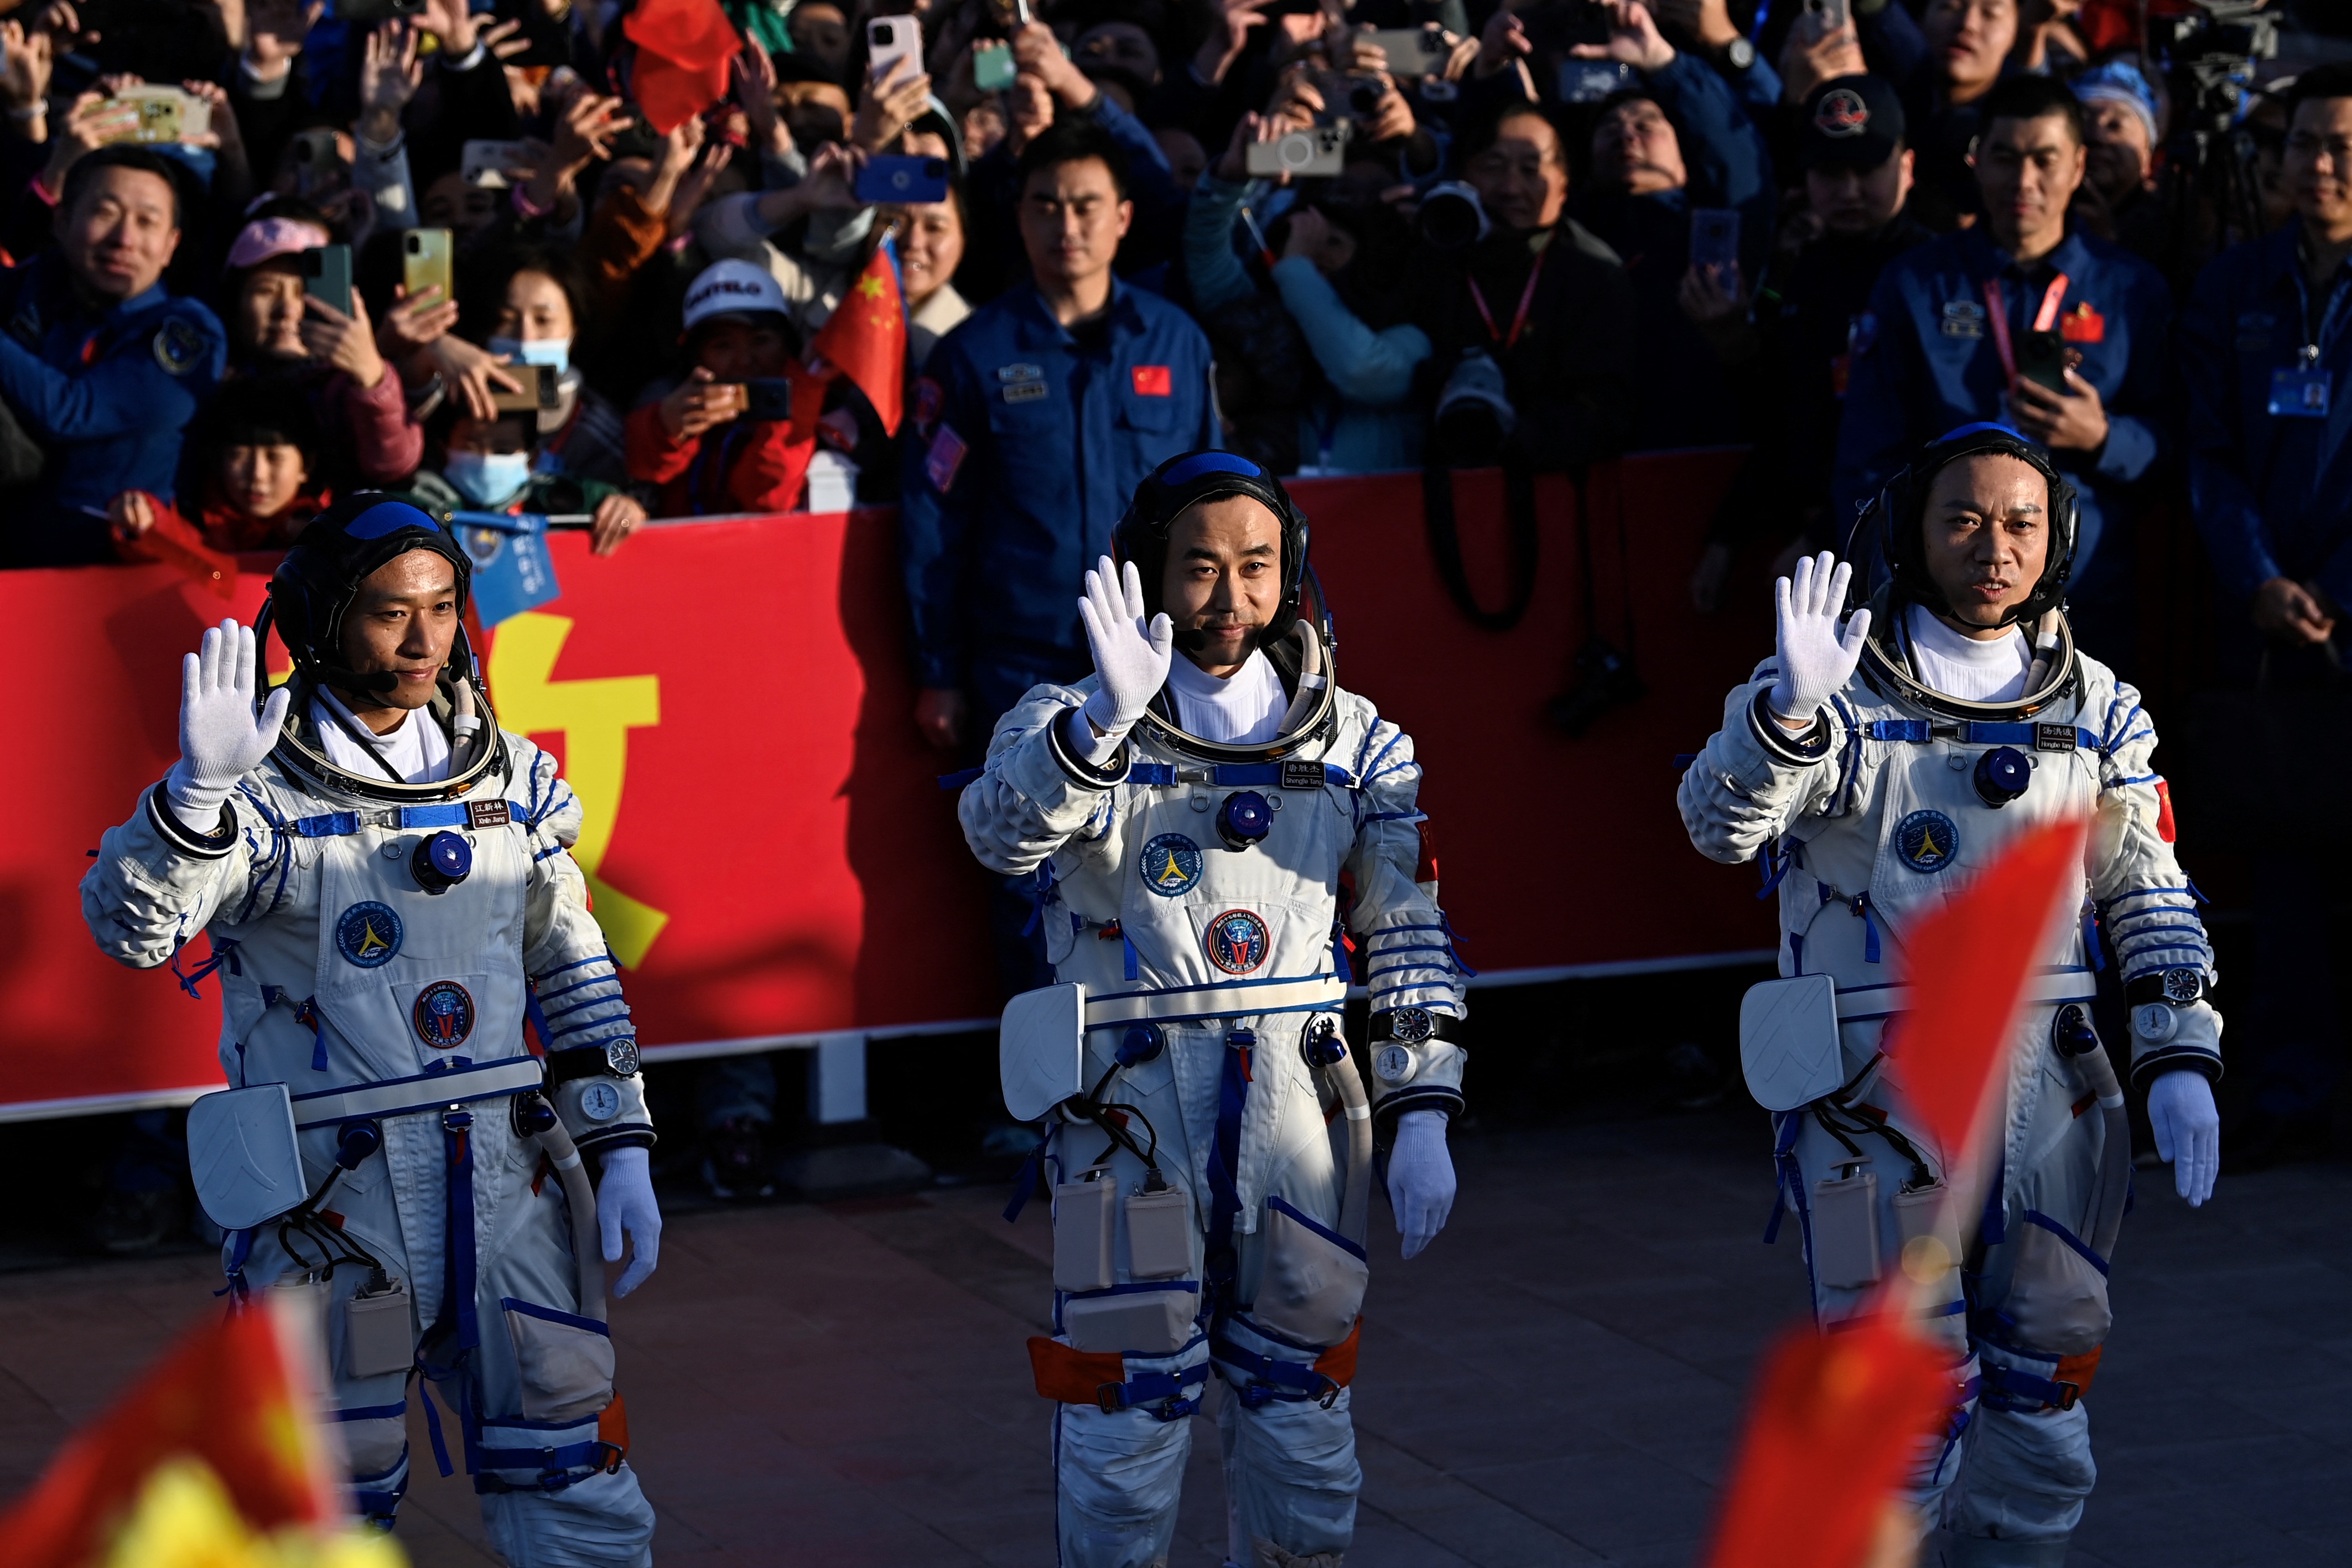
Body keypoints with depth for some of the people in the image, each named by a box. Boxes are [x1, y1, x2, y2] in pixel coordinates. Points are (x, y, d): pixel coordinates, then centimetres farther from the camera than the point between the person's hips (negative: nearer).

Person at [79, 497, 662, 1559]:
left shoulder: (509, 774, 8)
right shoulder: (263, 784, -7)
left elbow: (573, 970, 15)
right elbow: (130, 926, -22)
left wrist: (623, 1153, 9)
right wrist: (198, 788, -38)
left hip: (506, 1186, 4)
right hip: (334, 1201, -4)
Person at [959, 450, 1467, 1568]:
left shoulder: (1354, 740, 9)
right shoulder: (1076, 724, 1)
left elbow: (1411, 936, 9)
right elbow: (1001, 833, -20)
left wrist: (1422, 1120, 0)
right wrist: (1107, 715, -36)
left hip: (1302, 1103, 3)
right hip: (1133, 1108, -2)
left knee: (1302, 1412, 9)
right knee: (1128, 1408, -2)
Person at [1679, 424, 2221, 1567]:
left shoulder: (2100, 712, 10)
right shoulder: (1843, 690, -3)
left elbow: (2151, 899, 12)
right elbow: (1719, 824, -17)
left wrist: (2179, 1063, 1)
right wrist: (1790, 706, -36)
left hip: (2045, 1079, 4)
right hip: (1877, 1088, -4)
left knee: (2043, 1395, 10)